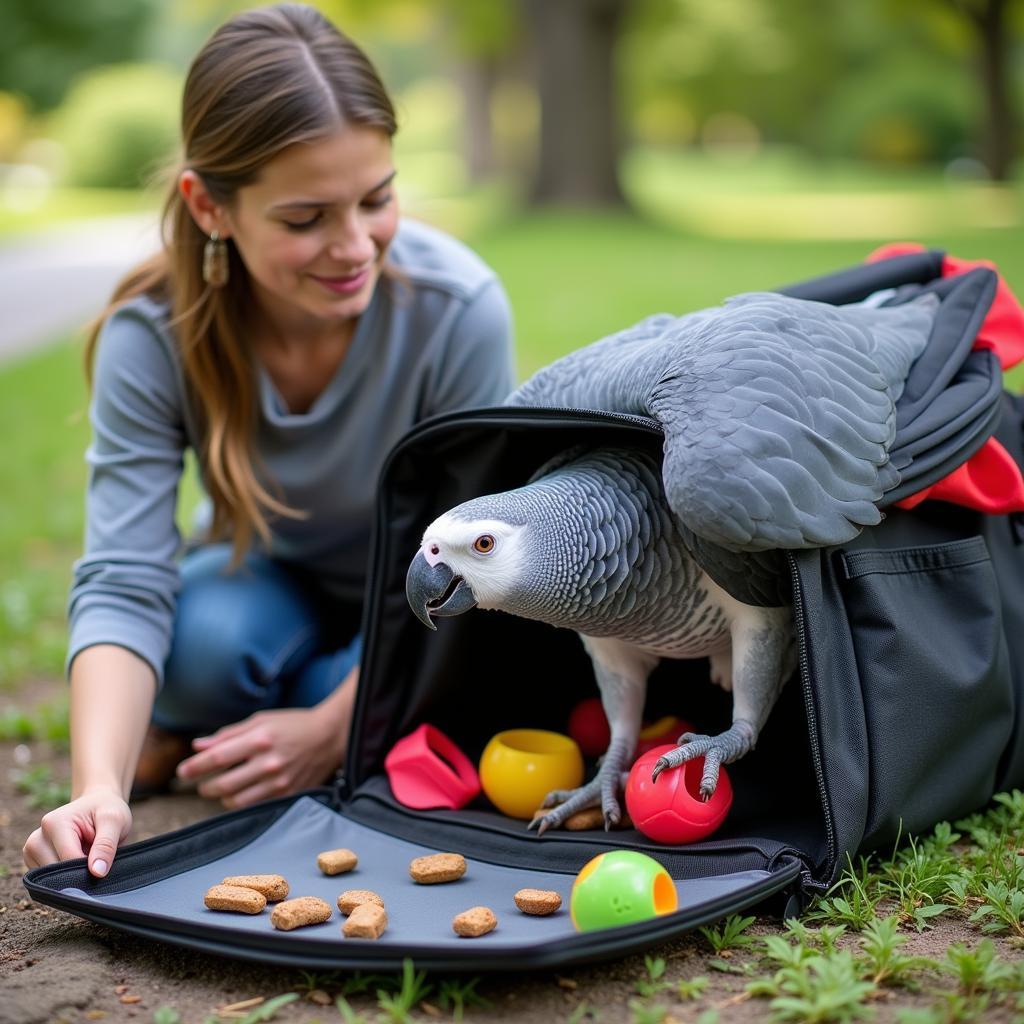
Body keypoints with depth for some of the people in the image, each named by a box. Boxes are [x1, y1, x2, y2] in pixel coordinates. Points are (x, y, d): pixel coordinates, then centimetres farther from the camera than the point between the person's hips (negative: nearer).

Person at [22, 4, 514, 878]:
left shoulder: (458, 309, -29)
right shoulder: (151, 335, -24)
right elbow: (122, 583, -29)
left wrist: (331, 728, -28)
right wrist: (101, 786, -45)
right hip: (275, 579, 1)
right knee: (205, 643, -33)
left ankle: (194, 742, 1)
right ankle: (188, 733, 2)